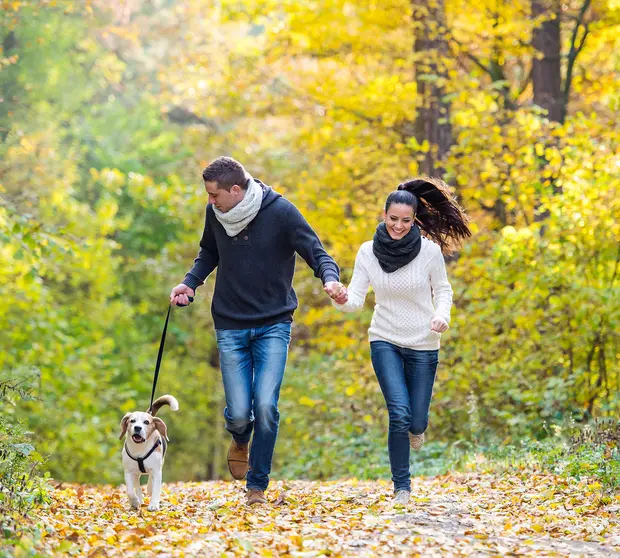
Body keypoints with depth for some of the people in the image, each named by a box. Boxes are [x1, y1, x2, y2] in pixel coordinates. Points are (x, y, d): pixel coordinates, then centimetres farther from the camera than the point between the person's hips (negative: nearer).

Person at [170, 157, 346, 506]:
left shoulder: (281, 212, -11)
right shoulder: (215, 214, 1)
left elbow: (317, 252, -10)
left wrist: (331, 279, -31)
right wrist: (191, 282, 4)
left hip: (274, 326, -2)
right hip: (230, 327, 3)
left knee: (266, 406, -14)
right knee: (239, 412, -4)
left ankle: (258, 485, 3)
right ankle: (240, 441, 33)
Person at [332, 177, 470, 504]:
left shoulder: (430, 250, -9)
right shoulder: (368, 252, -6)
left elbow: (442, 290, 3)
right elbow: (356, 299, -6)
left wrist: (442, 315, -17)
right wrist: (341, 301, -29)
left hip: (423, 345, 0)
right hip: (385, 342, 0)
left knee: (416, 422, 3)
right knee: (399, 414, -14)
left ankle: (416, 428, 44)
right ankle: (401, 486, 2)